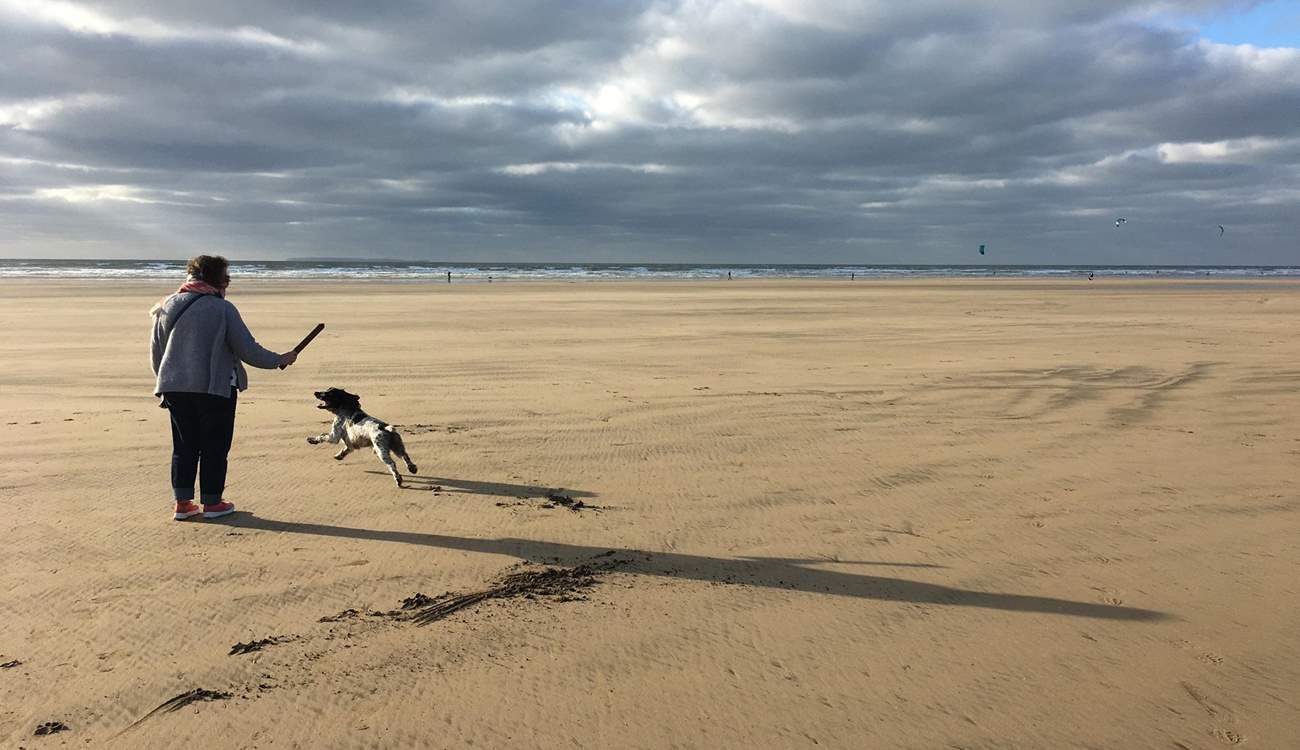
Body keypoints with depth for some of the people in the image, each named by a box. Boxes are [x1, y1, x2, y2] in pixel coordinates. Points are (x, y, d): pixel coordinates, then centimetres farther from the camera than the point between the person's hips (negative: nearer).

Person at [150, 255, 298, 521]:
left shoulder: (167, 307, 7)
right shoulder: (222, 309, -10)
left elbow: (155, 352, 14)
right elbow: (248, 350, -11)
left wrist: (165, 381, 26)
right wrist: (280, 360, 3)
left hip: (175, 388, 6)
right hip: (214, 388, -5)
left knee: (184, 446, 14)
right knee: (214, 447, 6)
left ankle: (183, 503, 17)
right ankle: (212, 503, 12)